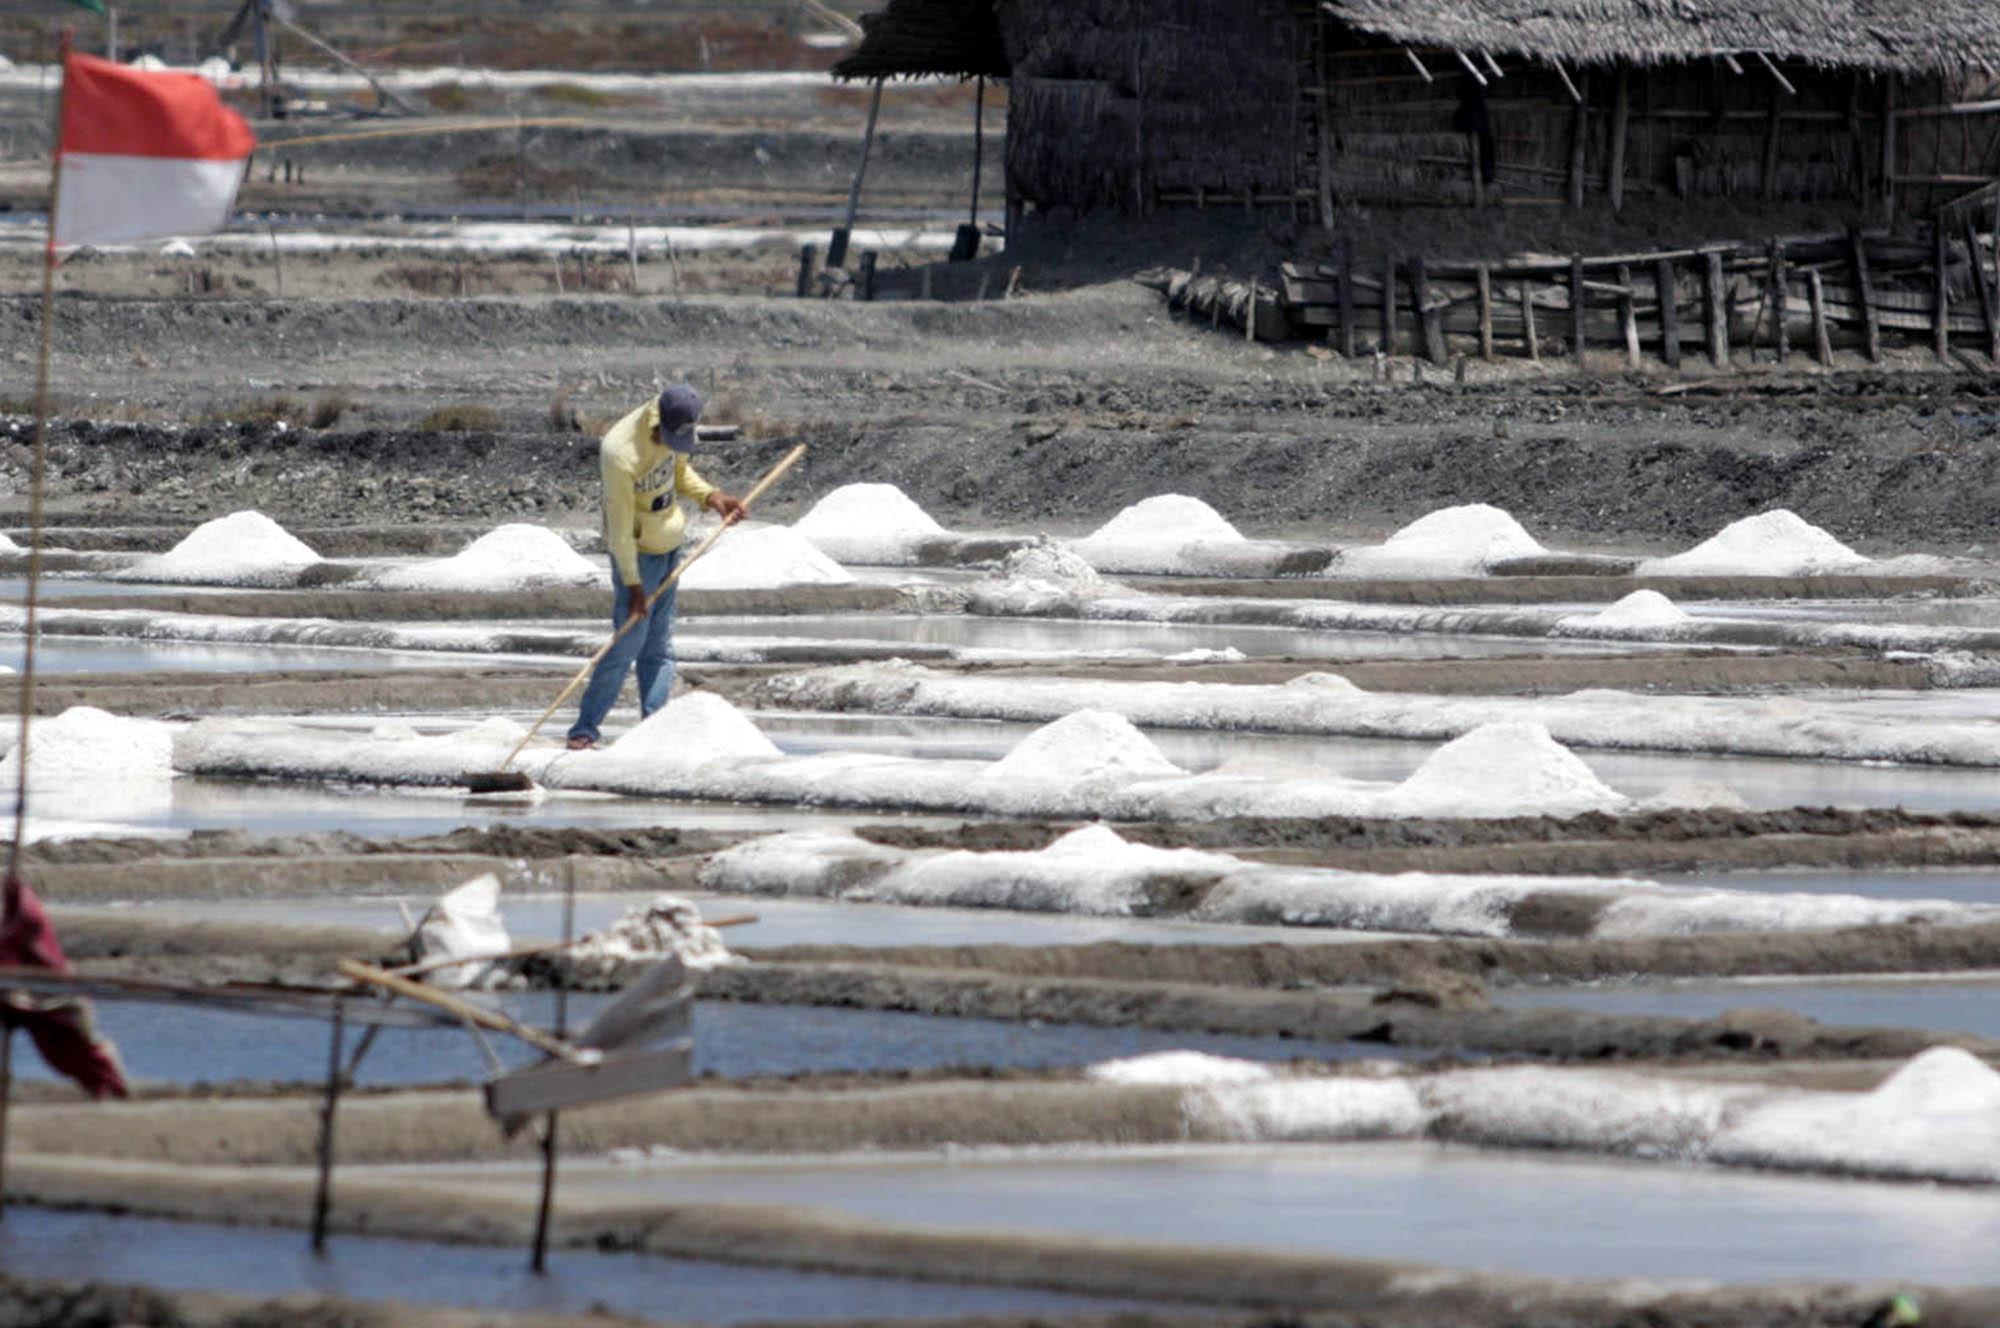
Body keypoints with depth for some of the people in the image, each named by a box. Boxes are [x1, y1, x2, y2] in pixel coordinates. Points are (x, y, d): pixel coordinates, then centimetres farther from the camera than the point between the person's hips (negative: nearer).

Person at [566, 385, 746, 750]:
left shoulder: (676, 425, -6)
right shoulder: (621, 453, -29)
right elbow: (620, 526, -24)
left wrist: (711, 496, -4)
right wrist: (632, 584, -20)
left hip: (669, 544, 8)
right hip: (638, 552, -8)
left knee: (660, 647, 7)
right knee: (628, 644, -7)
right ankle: (583, 730, 0)